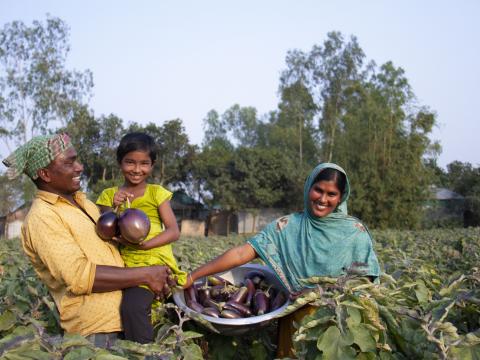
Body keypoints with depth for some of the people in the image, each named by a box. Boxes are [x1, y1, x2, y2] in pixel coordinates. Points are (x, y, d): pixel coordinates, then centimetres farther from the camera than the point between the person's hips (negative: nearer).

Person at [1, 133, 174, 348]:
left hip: (123, 315, 8)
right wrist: (145, 275, -20)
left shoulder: (81, 200, 13)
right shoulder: (41, 217, -14)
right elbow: (79, 276, -23)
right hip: (97, 329, -8)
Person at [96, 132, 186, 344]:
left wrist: (144, 244, -17)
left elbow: (174, 231, -2)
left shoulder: (156, 193, 4)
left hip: (154, 260, -4)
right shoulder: (109, 195, 10)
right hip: (124, 263, 4)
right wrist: (113, 208, -11)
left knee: (132, 306, -26)